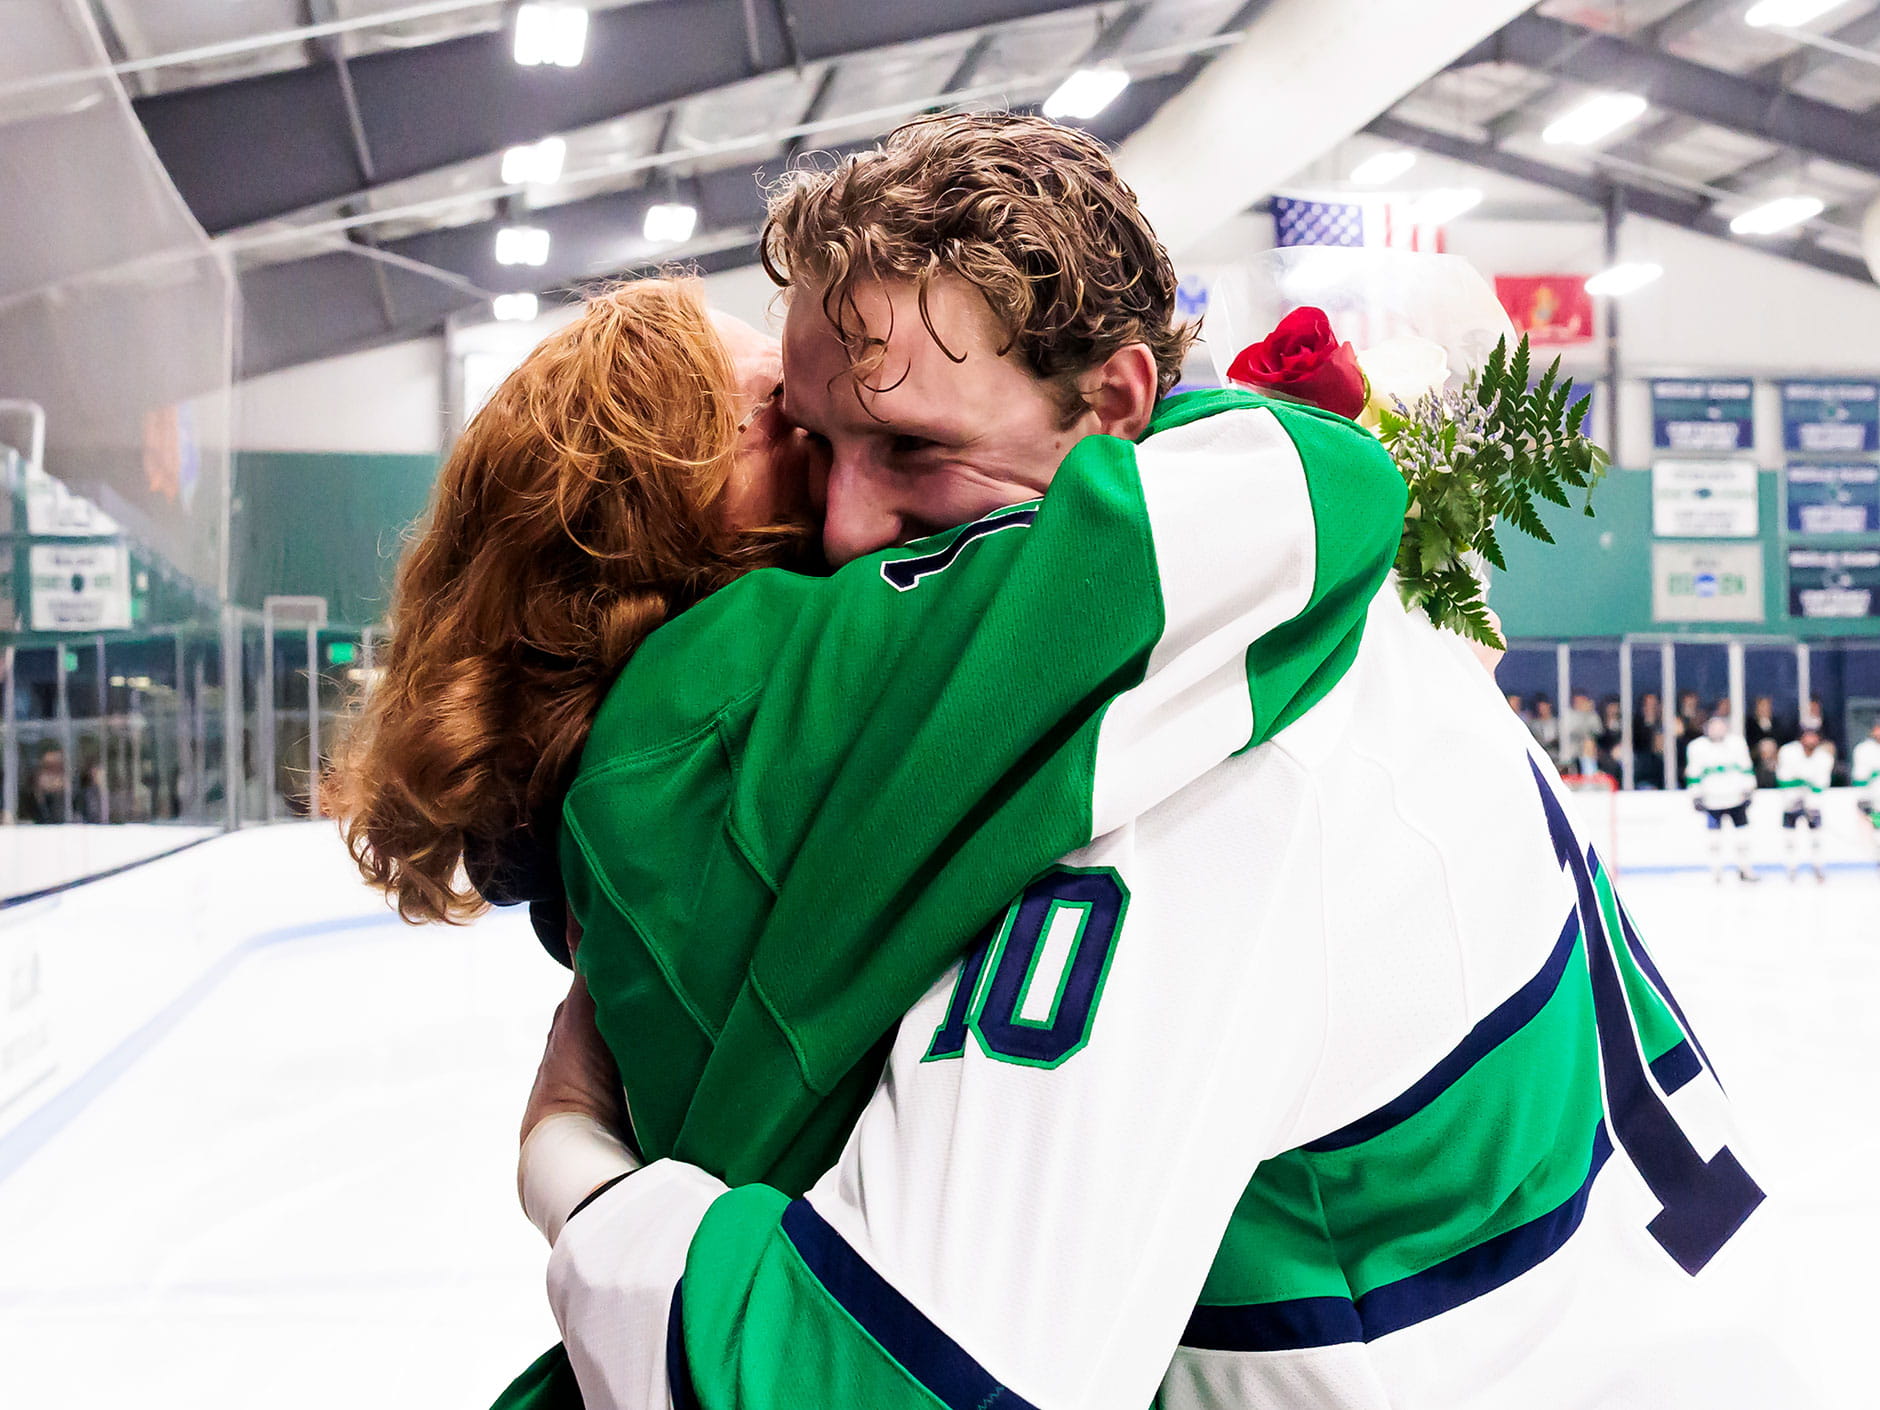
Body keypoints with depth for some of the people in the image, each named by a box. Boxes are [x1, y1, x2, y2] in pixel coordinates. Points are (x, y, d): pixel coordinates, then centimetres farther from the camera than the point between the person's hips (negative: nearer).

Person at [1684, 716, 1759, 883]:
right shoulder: (1698, 747, -5)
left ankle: (1744, 868, 17)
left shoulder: (1736, 742, 0)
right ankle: (1716, 870, 15)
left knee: (1742, 831, 5)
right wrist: (1695, 795, -2)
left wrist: (1749, 789, 4)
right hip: (1713, 800, -2)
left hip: (1736, 797, 2)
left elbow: (1746, 767, 7)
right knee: (1715, 835, 4)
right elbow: (1693, 774, 0)